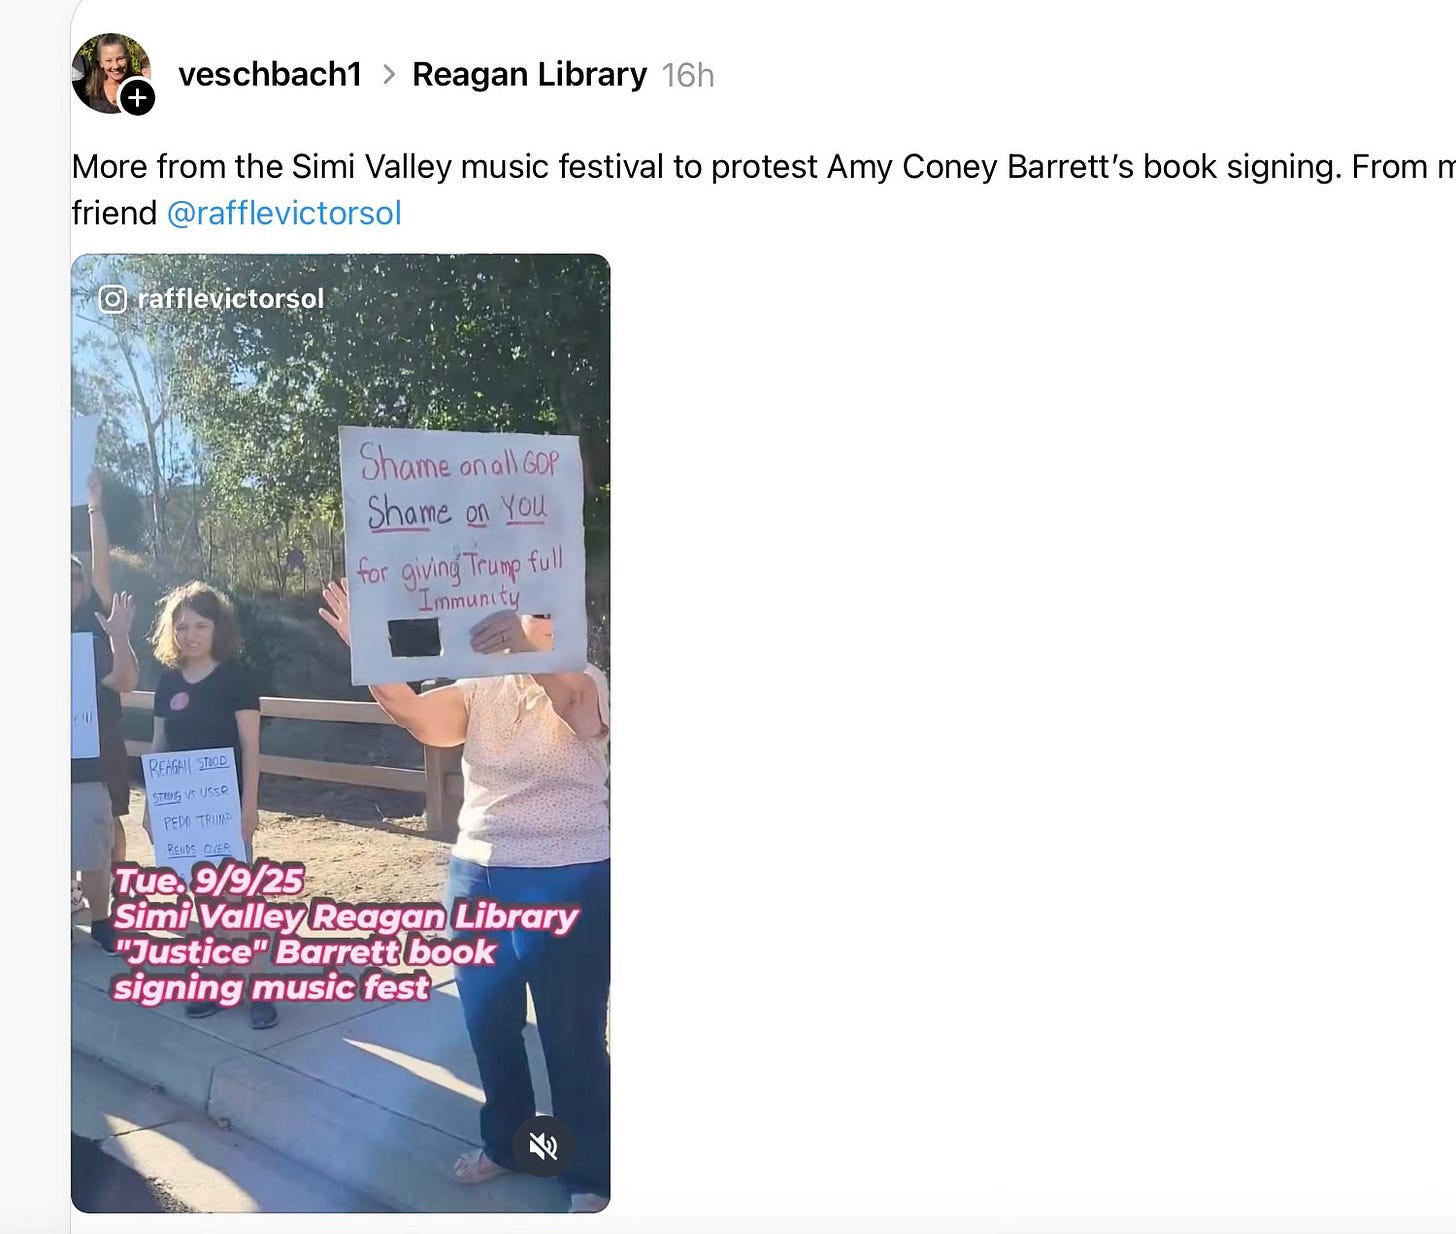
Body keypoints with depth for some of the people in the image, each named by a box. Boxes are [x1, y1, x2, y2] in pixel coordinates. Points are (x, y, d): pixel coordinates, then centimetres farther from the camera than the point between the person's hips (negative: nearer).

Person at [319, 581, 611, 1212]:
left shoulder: (587, 685, -9)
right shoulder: (479, 686, 5)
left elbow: (570, 700, -35)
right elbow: (418, 717, -14)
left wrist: (529, 643, -57)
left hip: (570, 883, -5)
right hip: (478, 878, 5)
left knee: (573, 1035, 5)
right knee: (489, 1025, 18)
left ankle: (589, 1174, 22)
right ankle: (505, 1140, 40)